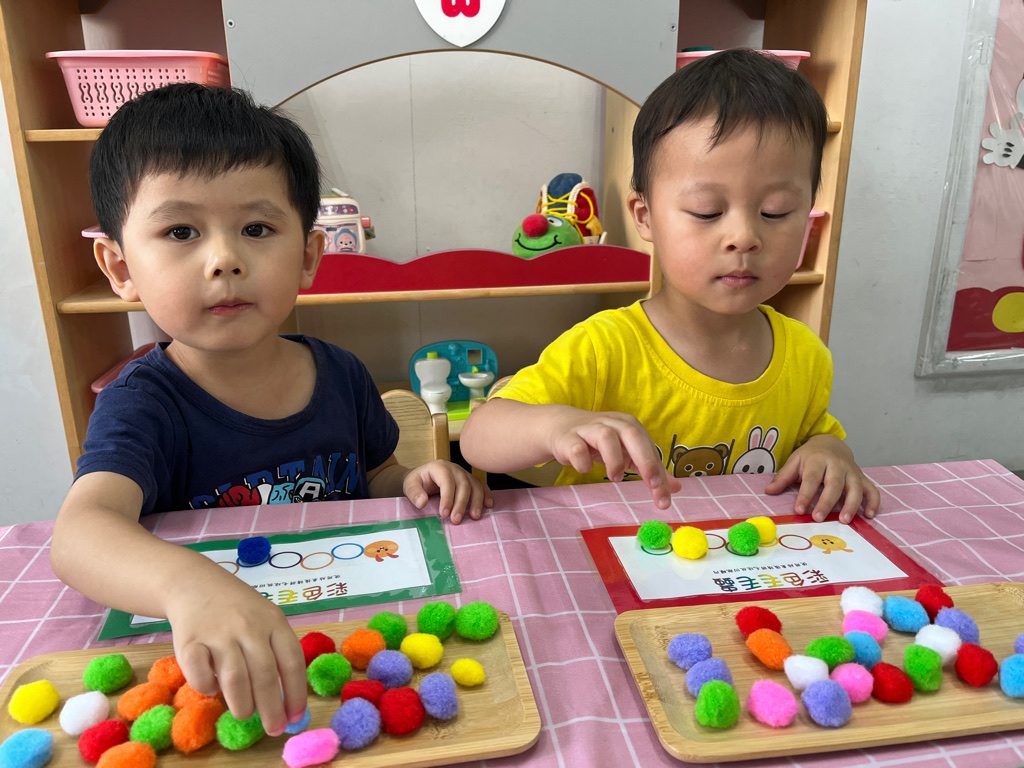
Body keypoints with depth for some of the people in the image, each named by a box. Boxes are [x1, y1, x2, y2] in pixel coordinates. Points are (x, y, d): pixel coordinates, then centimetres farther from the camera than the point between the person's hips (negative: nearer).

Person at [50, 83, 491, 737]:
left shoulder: (342, 376, -1)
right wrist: (190, 585, -53)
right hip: (206, 671, -6)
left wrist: (413, 486, -9)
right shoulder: (142, 406, -14)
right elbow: (82, 529, -32)